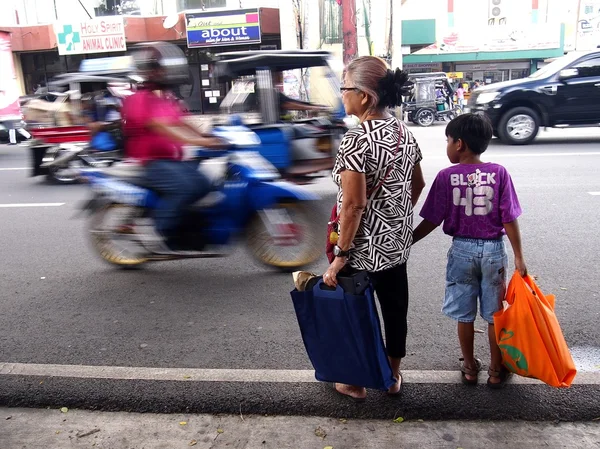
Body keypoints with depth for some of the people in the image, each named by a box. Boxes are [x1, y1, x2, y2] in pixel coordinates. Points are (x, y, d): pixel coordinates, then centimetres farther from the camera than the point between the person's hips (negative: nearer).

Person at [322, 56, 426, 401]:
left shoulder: (357, 139, -23)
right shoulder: (404, 132, 2)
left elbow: (354, 204, -25)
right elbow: (418, 184, 12)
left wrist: (341, 255, -18)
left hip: (364, 247, -7)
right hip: (398, 242, 8)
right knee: (395, 307, 19)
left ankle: (356, 382, 30)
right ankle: (393, 375, 38)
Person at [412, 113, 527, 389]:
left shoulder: (446, 176, -11)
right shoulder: (499, 173, -9)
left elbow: (432, 220, -9)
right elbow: (509, 219, -8)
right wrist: (518, 257, -1)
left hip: (462, 249, -1)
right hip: (493, 250, 1)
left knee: (464, 314, 14)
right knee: (494, 314, 15)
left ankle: (469, 367, 28)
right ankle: (496, 370, 27)